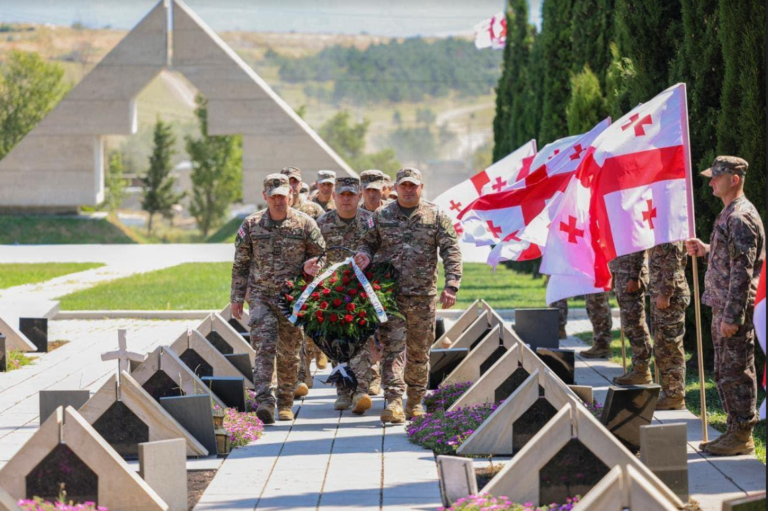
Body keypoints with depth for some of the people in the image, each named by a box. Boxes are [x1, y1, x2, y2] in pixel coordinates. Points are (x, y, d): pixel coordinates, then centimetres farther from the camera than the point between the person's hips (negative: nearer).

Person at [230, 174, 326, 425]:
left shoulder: (305, 224, 0)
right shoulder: (251, 224, 3)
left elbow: (321, 256, 10)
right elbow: (240, 263, 8)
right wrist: (237, 297, 7)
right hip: (261, 295, 0)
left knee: (289, 352, 7)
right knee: (264, 347, -13)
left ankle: (285, 403, 19)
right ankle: (265, 401, -20)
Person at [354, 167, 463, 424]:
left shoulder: (436, 216, 4)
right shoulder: (382, 216, 9)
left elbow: (451, 252, 0)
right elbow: (369, 242, 18)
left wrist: (451, 286, -11)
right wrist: (364, 254, -8)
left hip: (423, 296, 0)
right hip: (390, 293, 0)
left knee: (419, 352, 8)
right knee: (392, 348, -10)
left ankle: (416, 402, 21)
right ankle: (394, 402, -16)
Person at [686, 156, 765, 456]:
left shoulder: (741, 218, -17)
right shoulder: (729, 215, 15)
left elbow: (742, 271, -21)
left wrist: (732, 316, -23)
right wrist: (704, 250, 13)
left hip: (735, 309, -11)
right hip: (723, 308, 11)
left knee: (736, 373, -5)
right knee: (724, 373, 15)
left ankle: (743, 436, 1)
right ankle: (735, 430, 22)